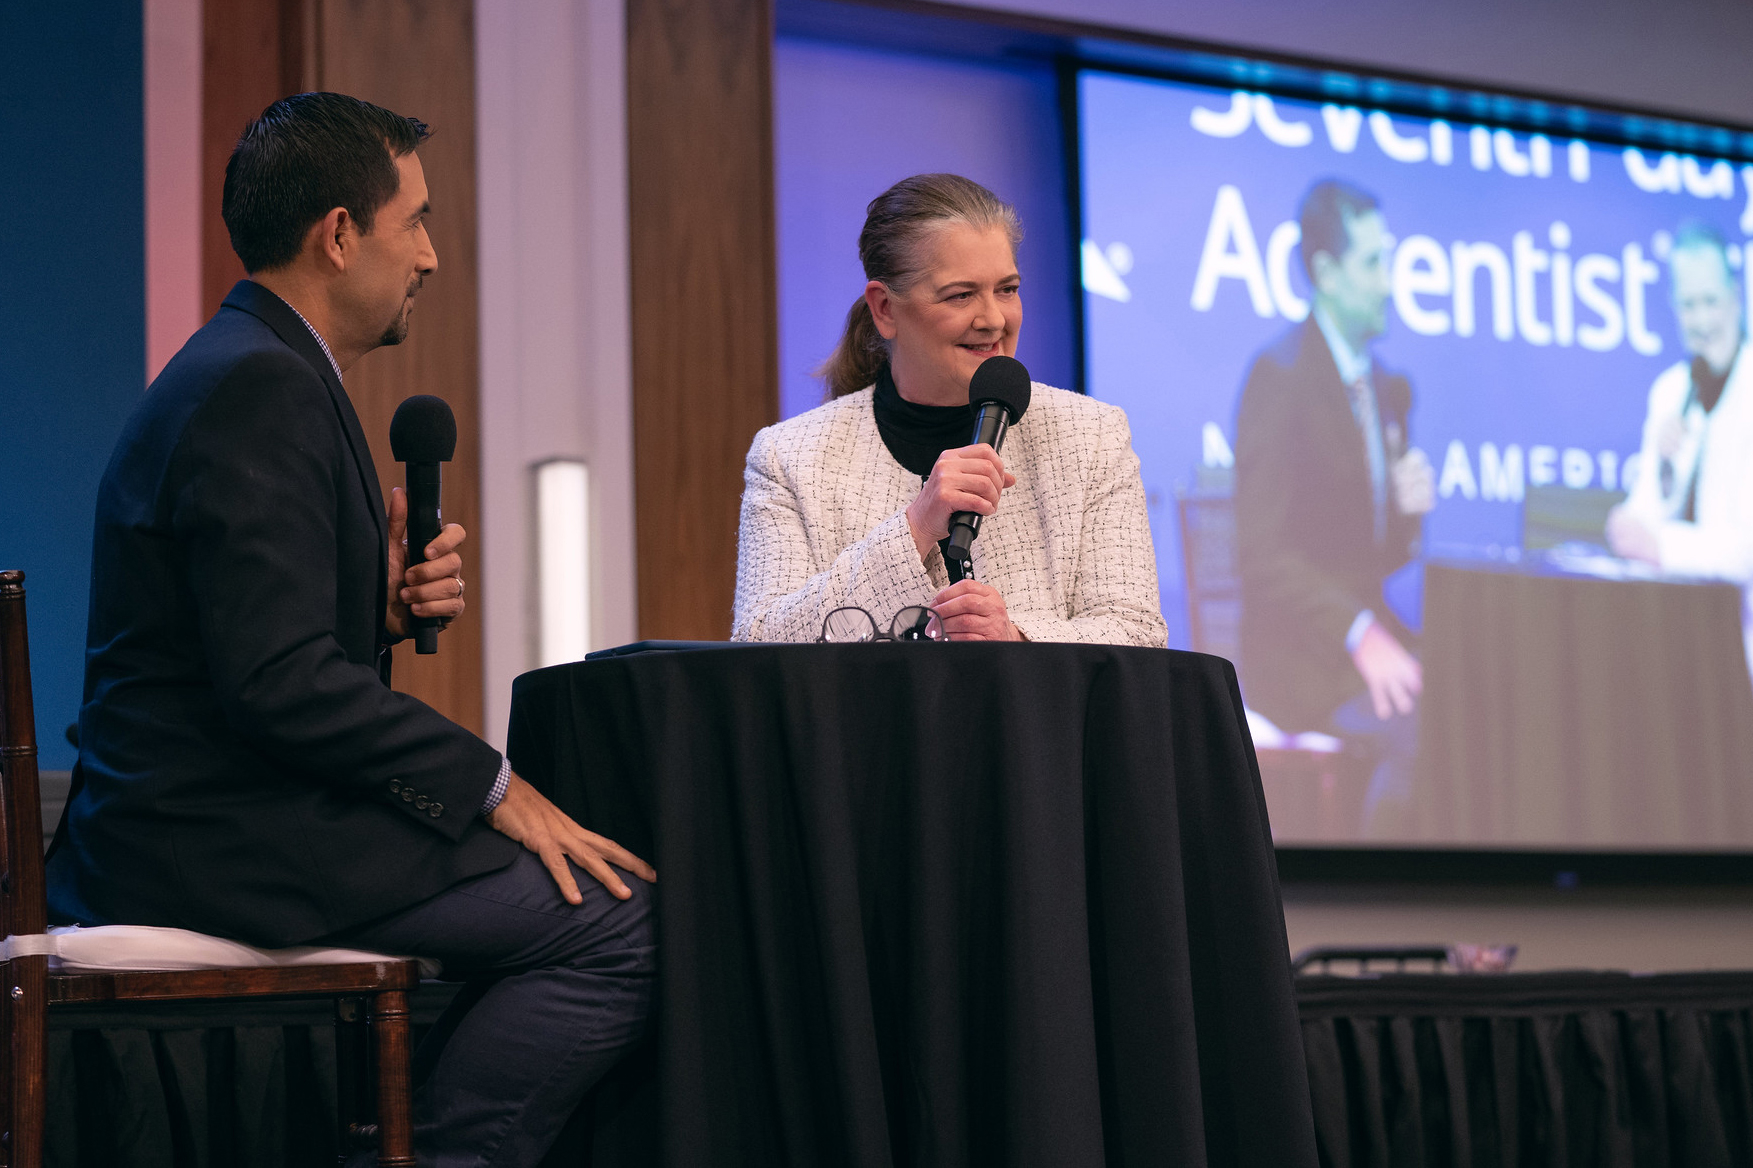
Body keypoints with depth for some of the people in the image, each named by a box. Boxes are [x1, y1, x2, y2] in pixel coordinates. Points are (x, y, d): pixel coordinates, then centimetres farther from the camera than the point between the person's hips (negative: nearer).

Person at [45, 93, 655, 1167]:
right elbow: (280, 683, -23)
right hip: (223, 846, -11)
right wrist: (491, 785, -17)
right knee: (623, 921, -16)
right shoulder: (258, 389, -16)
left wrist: (385, 610, 2)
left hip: (202, 821, 11)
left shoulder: (255, 370, 17)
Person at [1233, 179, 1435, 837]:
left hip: (1365, 628, 7)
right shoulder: (1279, 375, -11)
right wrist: (1359, 636, -29)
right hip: (1295, 649, -7)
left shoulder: (1390, 388, 15)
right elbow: (1263, 550, -18)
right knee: (1418, 729, -30)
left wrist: (1410, 510, -3)